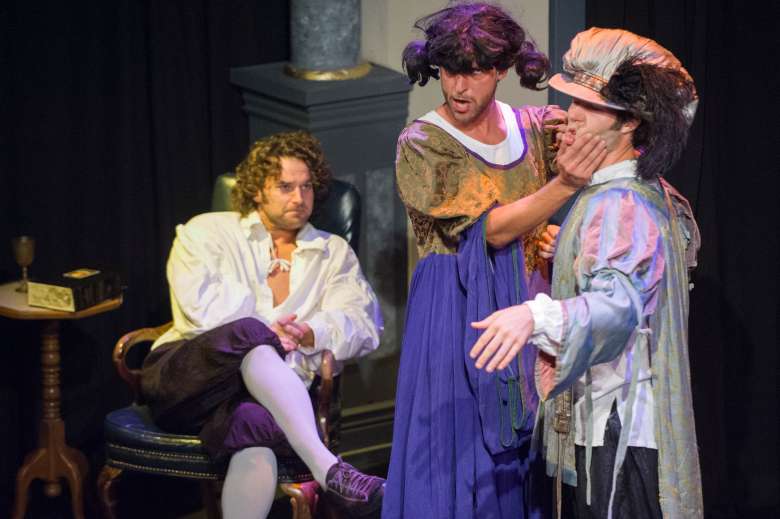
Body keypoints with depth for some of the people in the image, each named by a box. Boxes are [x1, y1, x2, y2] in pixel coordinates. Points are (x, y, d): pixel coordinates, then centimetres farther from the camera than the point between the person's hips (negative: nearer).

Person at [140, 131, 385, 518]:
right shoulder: (207, 232, 17)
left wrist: (309, 334, -14)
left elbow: (362, 325, 5)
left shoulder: (334, 253, 23)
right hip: (185, 378, -1)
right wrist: (263, 333, -7)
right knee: (250, 336, -37)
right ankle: (327, 469, -49)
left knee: (256, 425, -39)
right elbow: (201, 308, -2)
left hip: (264, 393, 1)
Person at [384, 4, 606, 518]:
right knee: (461, 452, -2)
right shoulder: (421, 145, -7)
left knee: (523, 454, 7)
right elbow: (490, 228, -16)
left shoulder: (534, 127, 5)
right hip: (457, 312, -4)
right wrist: (564, 184, -27)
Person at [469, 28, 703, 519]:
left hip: (619, 428, -11)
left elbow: (619, 300, -35)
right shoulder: (653, 193, 14)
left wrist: (536, 315, -50)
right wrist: (566, 253, 23)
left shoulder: (619, 204, -19)